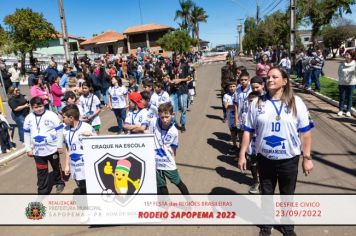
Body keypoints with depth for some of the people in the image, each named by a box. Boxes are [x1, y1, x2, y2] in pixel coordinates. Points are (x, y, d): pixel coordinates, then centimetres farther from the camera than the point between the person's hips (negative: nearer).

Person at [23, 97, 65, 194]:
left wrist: (59, 146, -6)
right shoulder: (28, 118, 0)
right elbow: (26, 134, 10)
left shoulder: (51, 115, -12)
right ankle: (43, 190, 23)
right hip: (37, 150, 3)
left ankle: (59, 182, 39)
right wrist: (28, 149, 7)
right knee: (41, 171, 11)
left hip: (52, 148, -3)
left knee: (56, 167, 16)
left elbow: (59, 130, -8)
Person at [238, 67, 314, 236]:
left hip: (289, 160, 0)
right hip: (264, 159, 1)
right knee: (266, 194, 18)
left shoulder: (296, 102, -6)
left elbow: (305, 132, -4)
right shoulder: (257, 103, -4)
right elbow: (248, 131, -1)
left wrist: (307, 157, -5)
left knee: (287, 195, 18)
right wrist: (242, 154, -2)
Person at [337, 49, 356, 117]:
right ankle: (341, 110, 16)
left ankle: (348, 111, 16)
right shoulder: (342, 64, -1)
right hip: (342, 83, 2)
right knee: (342, 97, 6)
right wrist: (342, 78, -1)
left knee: (349, 97, 7)